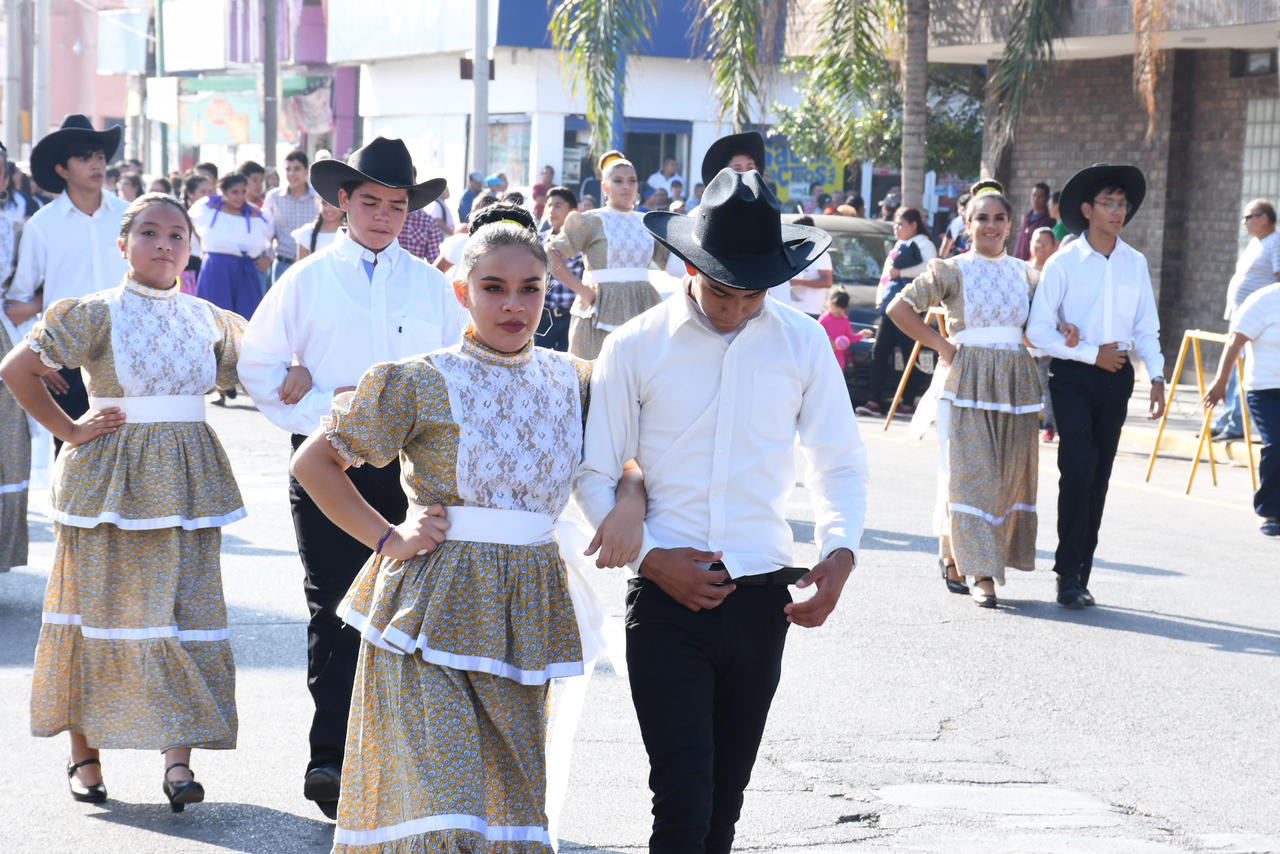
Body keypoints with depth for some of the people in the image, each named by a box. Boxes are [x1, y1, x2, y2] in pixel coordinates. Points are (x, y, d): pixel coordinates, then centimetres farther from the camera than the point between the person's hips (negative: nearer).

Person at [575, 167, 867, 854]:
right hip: (667, 599, -3)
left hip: (761, 598, 3)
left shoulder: (802, 344, 5)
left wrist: (839, 552, -6)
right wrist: (653, 558, -10)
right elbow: (594, 476, 3)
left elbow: (839, 462, 12)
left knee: (726, 798, 12)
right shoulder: (635, 347, -1)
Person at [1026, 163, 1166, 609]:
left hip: (1116, 377, 4)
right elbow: (1038, 331, -7)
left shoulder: (1135, 263, 7)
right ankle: (1068, 576, -7)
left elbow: (1146, 328, 11)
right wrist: (1092, 353, -11)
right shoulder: (1063, 263, -5)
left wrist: (1156, 375, -1)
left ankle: (1081, 576, 13)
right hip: (1072, 376, -4)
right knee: (1078, 468, -14)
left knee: (1099, 476, 6)